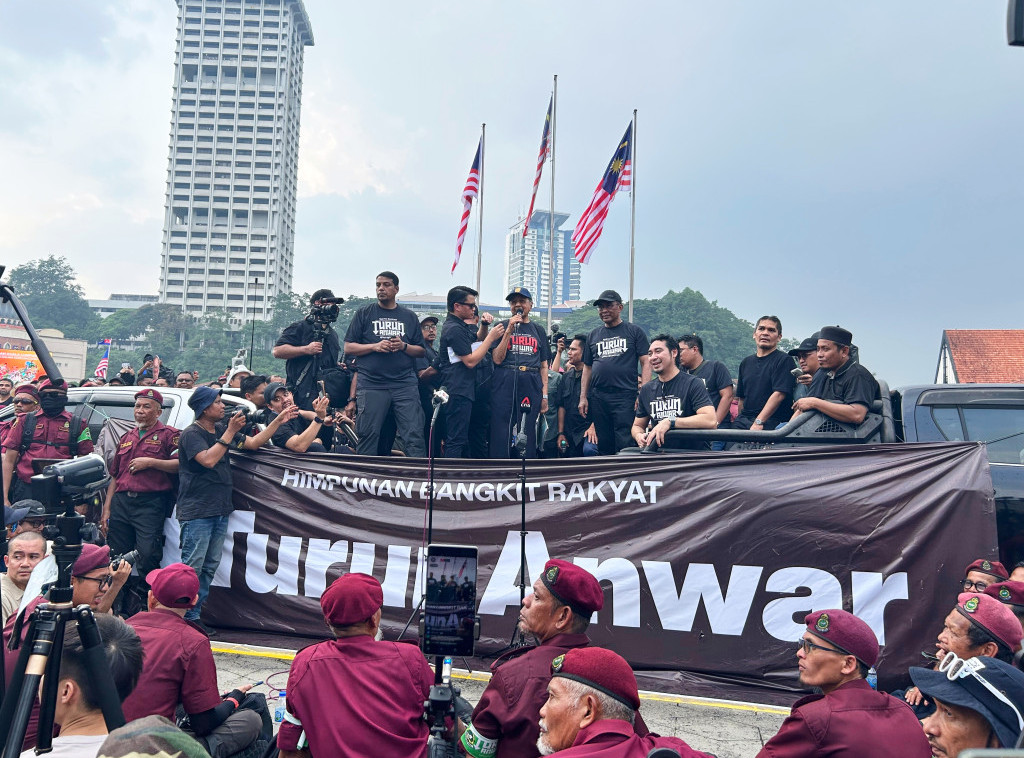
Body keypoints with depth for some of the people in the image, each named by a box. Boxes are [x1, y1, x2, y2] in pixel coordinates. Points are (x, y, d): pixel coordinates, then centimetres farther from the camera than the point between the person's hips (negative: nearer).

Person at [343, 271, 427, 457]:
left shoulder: (409, 316, 16)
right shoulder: (364, 313, 12)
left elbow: (421, 351, 15)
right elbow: (348, 348, 7)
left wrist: (404, 346, -5)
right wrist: (375, 346, -8)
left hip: (405, 384, 1)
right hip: (371, 384, -1)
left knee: (415, 435, -6)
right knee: (368, 435, 0)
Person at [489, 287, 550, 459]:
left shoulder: (538, 330, 16)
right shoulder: (502, 326, 9)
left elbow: (543, 365, 14)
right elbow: (497, 359, -3)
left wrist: (544, 394, 6)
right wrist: (509, 331, -8)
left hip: (531, 386, 2)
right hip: (505, 384, -2)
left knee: (528, 433, 3)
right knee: (502, 432, -5)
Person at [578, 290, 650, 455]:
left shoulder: (634, 332, 6)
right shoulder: (593, 335, 18)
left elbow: (646, 363, 0)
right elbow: (587, 368, 19)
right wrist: (583, 397, 10)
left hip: (625, 396, -4)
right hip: (598, 397, 4)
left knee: (624, 444, -8)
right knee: (604, 445, 7)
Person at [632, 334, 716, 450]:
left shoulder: (692, 384, -4)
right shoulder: (646, 389, 14)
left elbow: (711, 421, -18)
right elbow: (637, 425, 23)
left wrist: (670, 422, -25)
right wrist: (639, 436, -2)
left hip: (694, 452, -4)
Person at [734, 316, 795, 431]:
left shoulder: (783, 360, 1)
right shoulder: (746, 362, 20)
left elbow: (779, 394, -10)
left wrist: (759, 422, -18)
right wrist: (739, 421, 8)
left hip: (771, 422, -5)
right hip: (744, 421, 5)